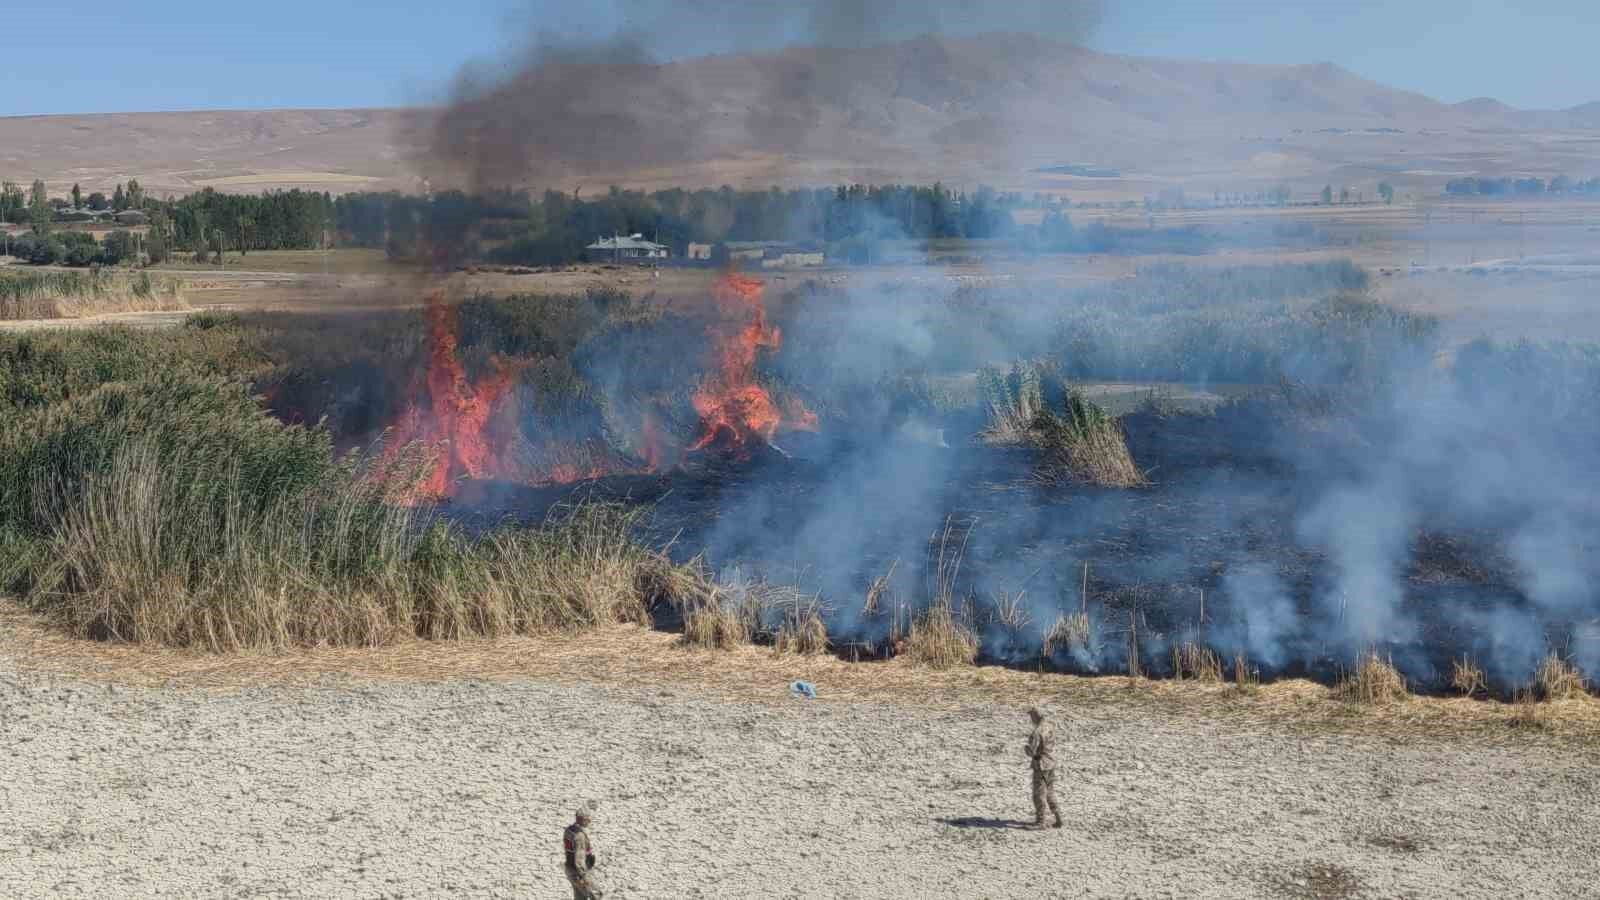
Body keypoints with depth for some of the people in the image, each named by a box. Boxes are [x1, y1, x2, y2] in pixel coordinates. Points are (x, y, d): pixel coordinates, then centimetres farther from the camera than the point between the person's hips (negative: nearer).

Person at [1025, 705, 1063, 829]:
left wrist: (1025, 748, -1)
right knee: (1049, 792, 19)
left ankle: (1040, 822, 7)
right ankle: (1058, 817, 18)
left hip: (1041, 766, -9)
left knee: (1039, 794, 1)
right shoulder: (1049, 728, 5)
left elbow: (1032, 751, -24)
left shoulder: (1037, 733, -23)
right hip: (1051, 763, 9)